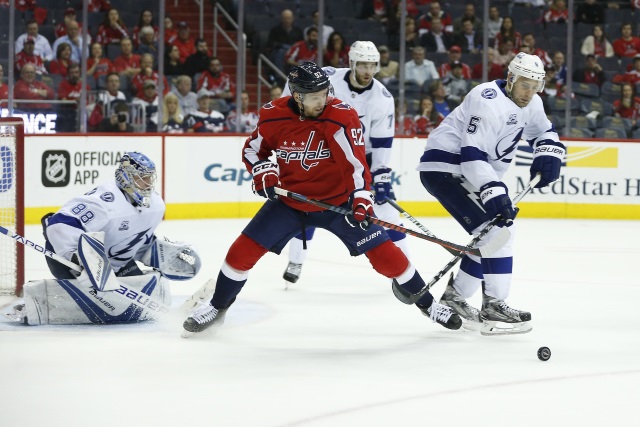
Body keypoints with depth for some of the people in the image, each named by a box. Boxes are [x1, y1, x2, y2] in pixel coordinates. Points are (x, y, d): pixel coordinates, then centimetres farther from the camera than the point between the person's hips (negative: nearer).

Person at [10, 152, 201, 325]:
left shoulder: (155, 205, 0)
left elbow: (143, 243, 16)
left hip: (115, 261, 9)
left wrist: (168, 252, 0)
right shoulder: (105, 200, -28)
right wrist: (81, 257, -40)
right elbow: (60, 225, -33)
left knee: (155, 292, 3)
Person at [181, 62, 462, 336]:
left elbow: (355, 161, -25)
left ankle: (427, 304, 10)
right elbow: (252, 149, 5)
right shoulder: (274, 115, -12)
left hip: (337, 200, -2)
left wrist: (361, 199, -37)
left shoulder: (341, 116, -21)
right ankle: (217, 307, 17)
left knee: (383, 252, -8)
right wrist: (263, 171, -13)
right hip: (289, 199, 2)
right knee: (244, 250, -5)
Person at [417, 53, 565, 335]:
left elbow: (544, 132, 20)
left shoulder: (530, 103, 4)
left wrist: (548, 156, -2)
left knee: (494, 234, 12)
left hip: (473, 172, 10)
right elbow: (472, 156, -31)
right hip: (445, 167, -10)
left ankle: (453, 297, 23)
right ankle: (493, 308, -19)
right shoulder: (488, 102, -25)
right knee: (497, 226, -20)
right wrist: (495, 194, -38)